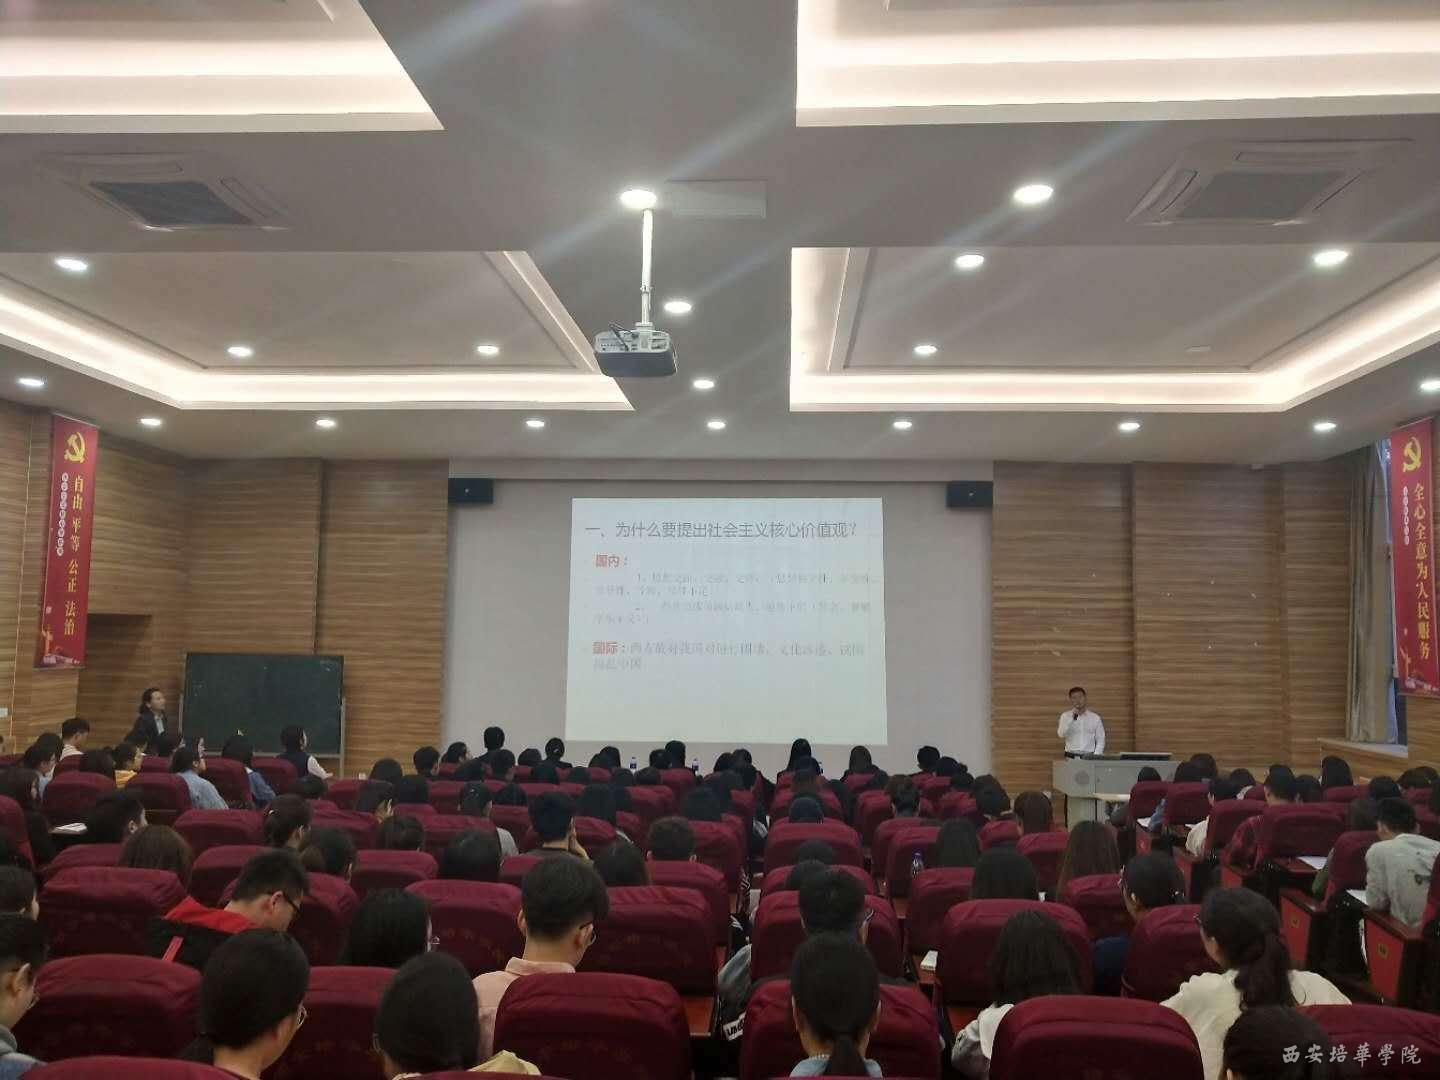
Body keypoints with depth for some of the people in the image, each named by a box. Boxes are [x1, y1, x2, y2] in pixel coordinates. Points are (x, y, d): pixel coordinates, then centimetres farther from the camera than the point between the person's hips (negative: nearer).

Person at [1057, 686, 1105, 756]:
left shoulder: (1095, 717, 6)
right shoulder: (1065, 716, 5)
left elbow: (1100, 741, 8)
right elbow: (1061, 734, -10)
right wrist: (1072, 717, -15)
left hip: (1089, 757, 0)